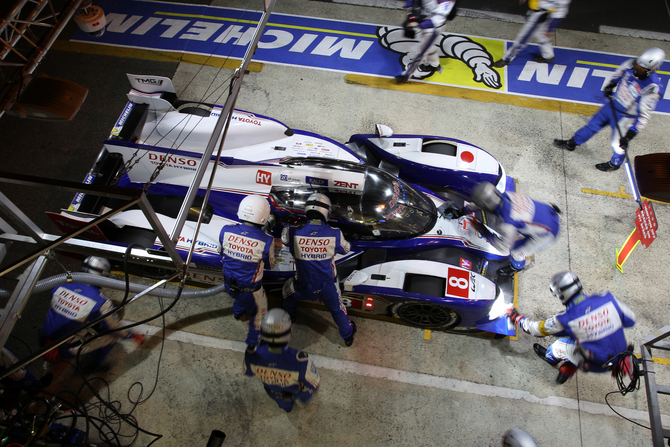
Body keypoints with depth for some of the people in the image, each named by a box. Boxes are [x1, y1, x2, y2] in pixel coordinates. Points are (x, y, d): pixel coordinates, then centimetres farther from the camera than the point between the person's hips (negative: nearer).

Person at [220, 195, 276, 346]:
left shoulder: (225, 231, -20)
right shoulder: (266, 240, -30)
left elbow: (222, 252, 1)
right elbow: (270, 264, -10)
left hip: (229, 285, 5)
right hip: (250, 290, -4)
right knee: (259, 313, 27)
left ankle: (238, 311, 71)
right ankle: (253, 342, 49)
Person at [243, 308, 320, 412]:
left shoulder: (253, 355, -38)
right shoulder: (300, 361, -45)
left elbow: (248, 372, -13)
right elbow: (314, 382, -24)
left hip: (273, 393, 2)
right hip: (297, 391, -2)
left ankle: (286, 406, 66)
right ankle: (305, 398, 59)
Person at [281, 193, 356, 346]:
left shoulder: (293, 232, -22)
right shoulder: (335, 233, -21)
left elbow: (283, 237, 2)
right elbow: (345, 249, 0)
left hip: (303, 287, 0)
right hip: (327, 286, 0)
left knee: (288, 289, 34)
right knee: (337, 308, 28)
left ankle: (288, 317, 56)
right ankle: (348, 335, 49)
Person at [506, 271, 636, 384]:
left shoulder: (565, 320, -24)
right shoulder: (608, 299, -17)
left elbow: (536, 329, -9)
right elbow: (630, 320, -1)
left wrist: (516, 317, 9)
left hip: (598, 366, -4)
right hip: (621, 357, 4)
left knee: (561, 345, 11)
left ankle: (549, 356, 43)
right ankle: (567, 371, 33)